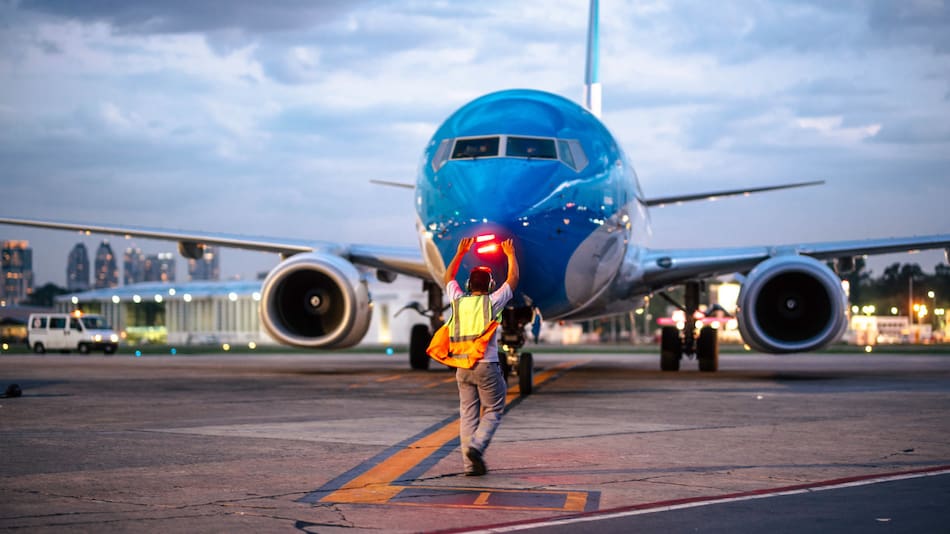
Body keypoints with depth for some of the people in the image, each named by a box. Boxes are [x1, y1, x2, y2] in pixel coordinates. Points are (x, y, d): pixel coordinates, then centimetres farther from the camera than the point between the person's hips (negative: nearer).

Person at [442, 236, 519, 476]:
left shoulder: (458, 301, 5)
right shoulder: (491, 302, -4)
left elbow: (448, 278, 25)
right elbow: (513, 280, 9)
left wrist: (460, 253, 32)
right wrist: (511, 255, 22)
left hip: (462, 367, 4)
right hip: (486, 366, -4)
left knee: (468, 413, 6)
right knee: (493, 410, 6)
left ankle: (470, 464, 2)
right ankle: (476, 445, -18)